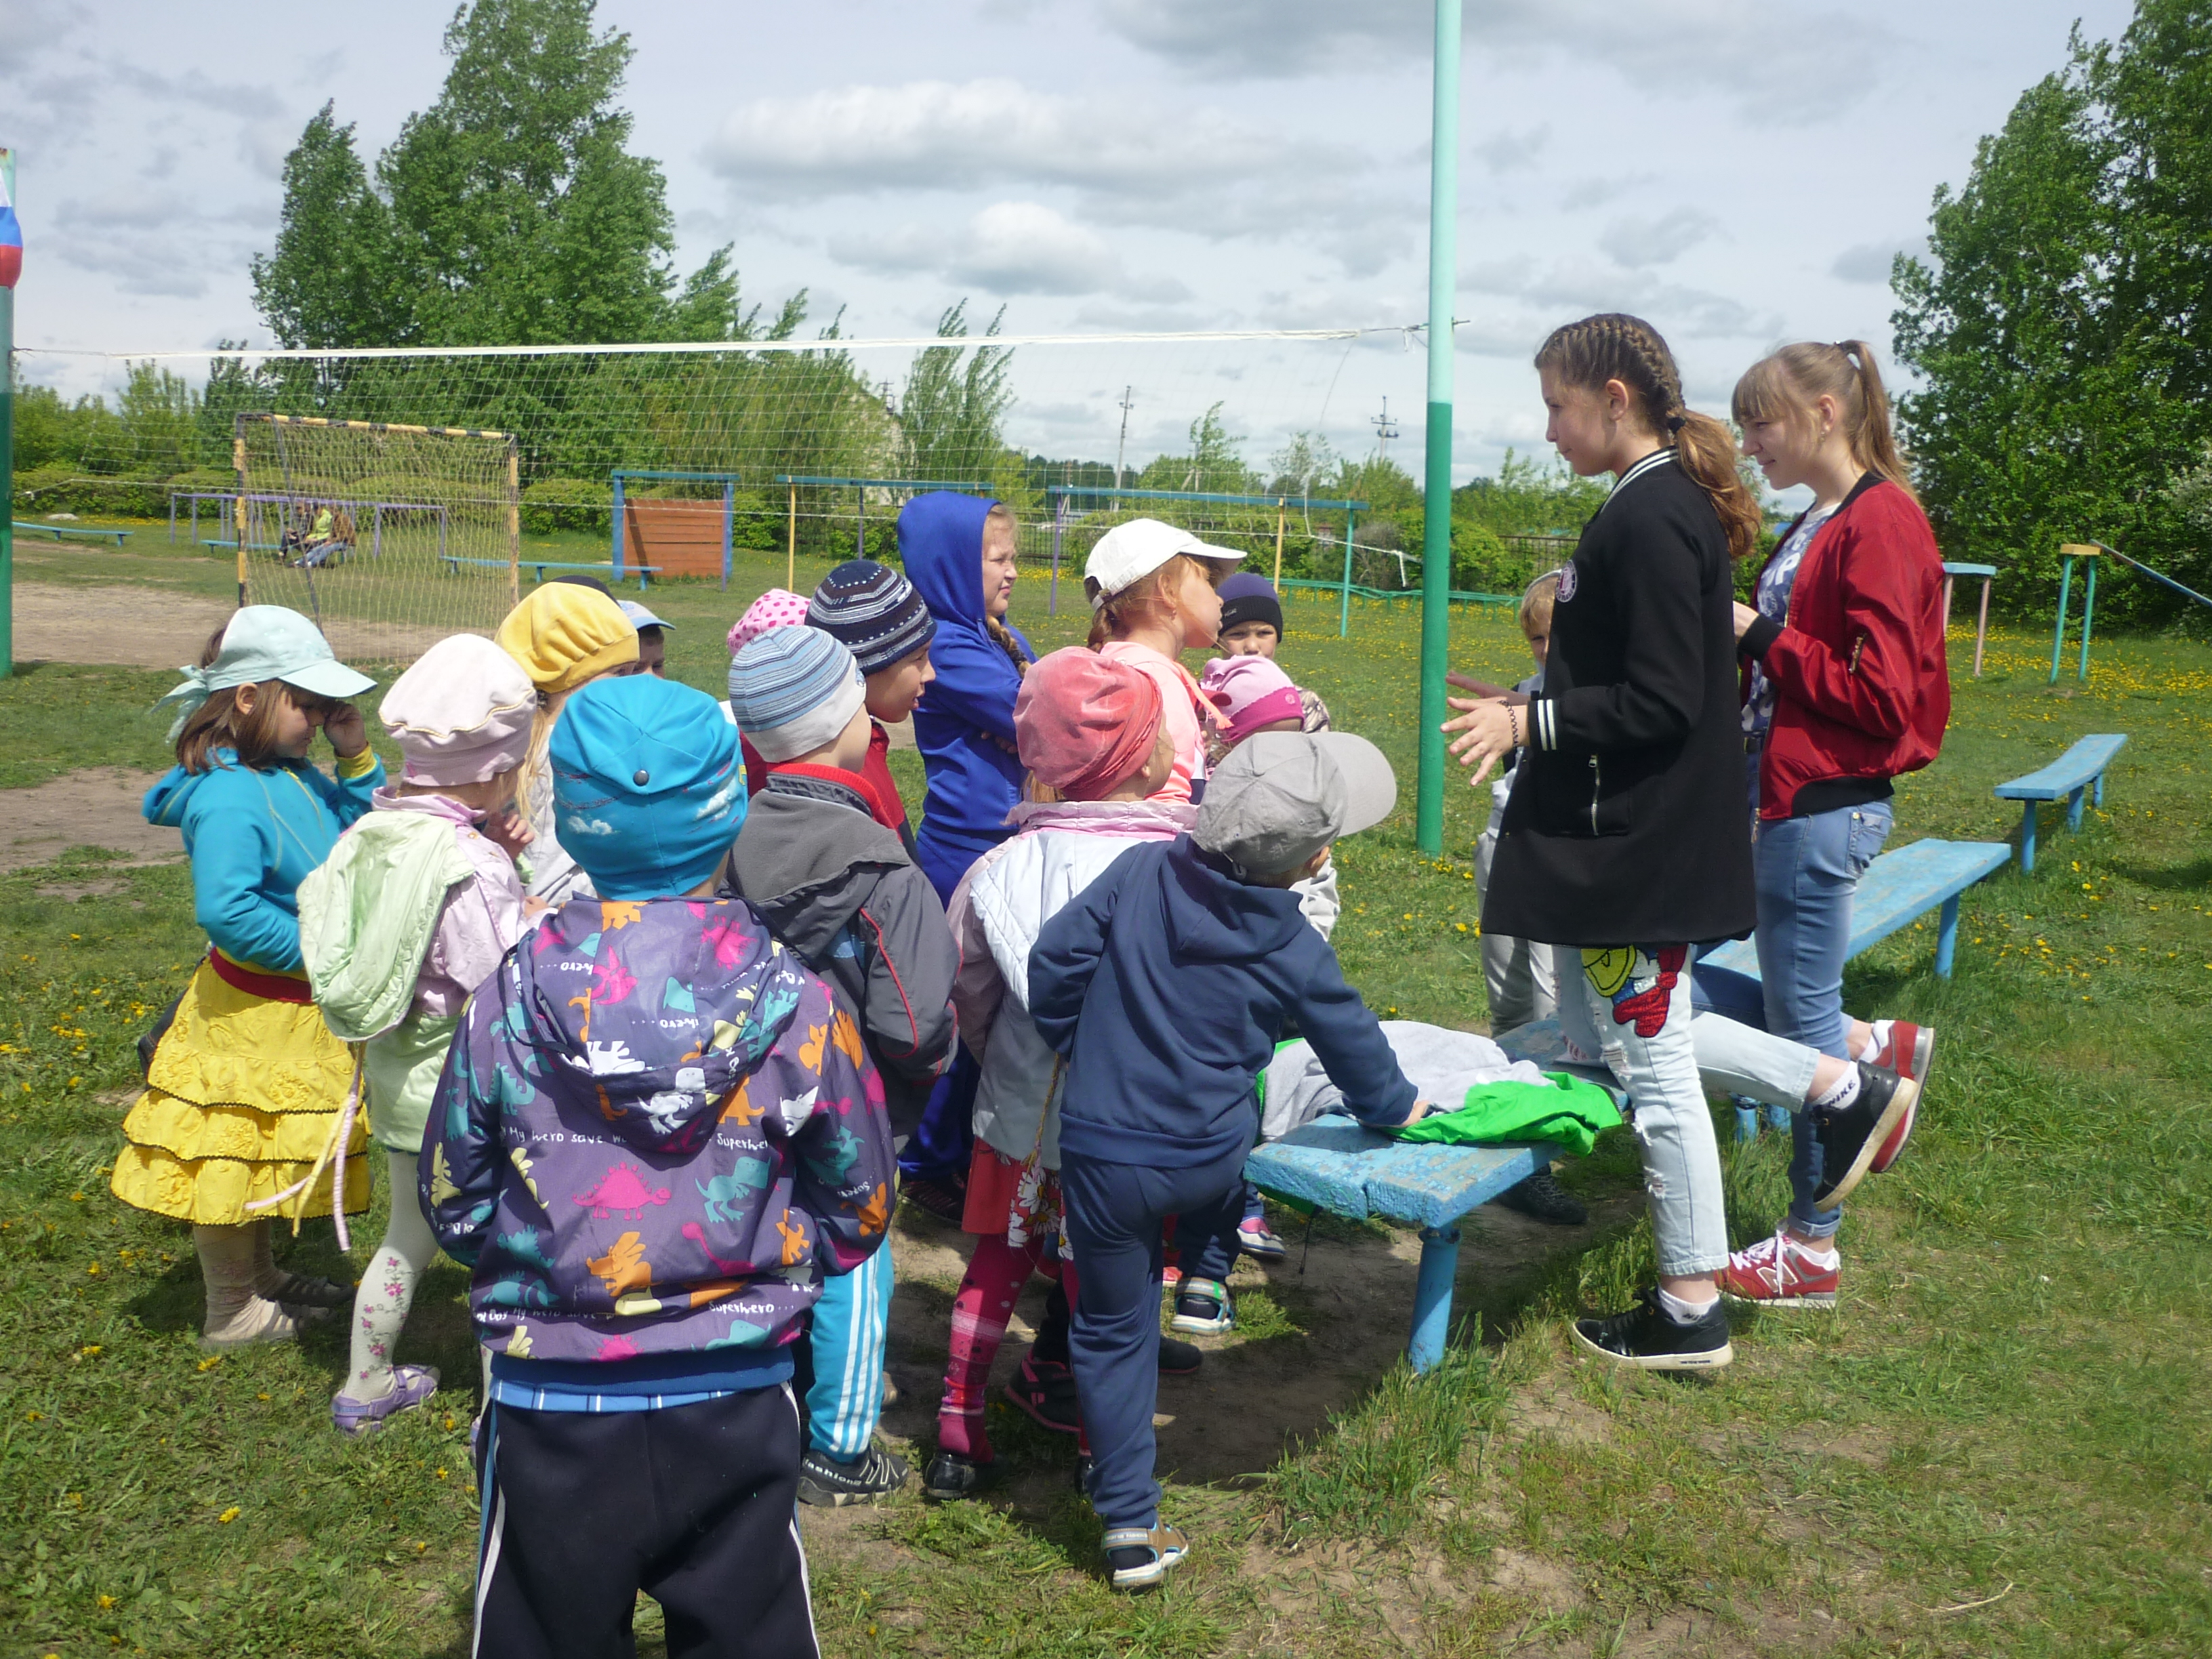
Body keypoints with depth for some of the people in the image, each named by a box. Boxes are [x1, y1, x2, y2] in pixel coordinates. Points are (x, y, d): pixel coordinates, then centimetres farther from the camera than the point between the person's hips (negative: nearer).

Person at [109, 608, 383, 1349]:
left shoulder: (295, 776, 3)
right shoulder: (227, 797, -25)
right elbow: (225, 909, -33)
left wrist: (356, 758, -1)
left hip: (303, 1010, 9)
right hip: (250, 1015, -9)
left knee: (273, 1153, 24)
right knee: (232, 1157, 7)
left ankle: (262, 1275, 42)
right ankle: (232, 1311, 22)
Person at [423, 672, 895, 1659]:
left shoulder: (510, 1001, -11)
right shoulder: (794, 1003, -12)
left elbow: (454, 1202, 0)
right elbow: (858, 1204, -1)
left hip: (551, 1406, 0)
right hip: (736, 1403, 0)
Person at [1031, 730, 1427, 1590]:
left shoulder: (1142, 871, -8)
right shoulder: (1294, 952, -8)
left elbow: (1053, 958, -5)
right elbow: (1354, 1047, 5)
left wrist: (1078, 1045, 12)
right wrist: (1396, 1107, 26)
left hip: (1101, 1156, 1)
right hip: (1210, 1161, 0)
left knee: (1114, 1332, 13)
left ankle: (1129, 1527, 15)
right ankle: (1208, 1272, 34)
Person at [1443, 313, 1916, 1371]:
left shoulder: (1650, 519, -20)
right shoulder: (1669, 504, 12)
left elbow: (1660, 704, -23)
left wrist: (1528, 723, -18)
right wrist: (1528, 710, 16)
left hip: (1637, 844, -10)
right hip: (1635, 836, 10)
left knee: (1652, 1063, 2)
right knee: (1605, 1026, 21)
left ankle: (1690, 1314, 17)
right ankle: (1846, 1093, 27)